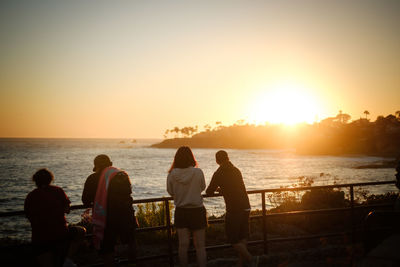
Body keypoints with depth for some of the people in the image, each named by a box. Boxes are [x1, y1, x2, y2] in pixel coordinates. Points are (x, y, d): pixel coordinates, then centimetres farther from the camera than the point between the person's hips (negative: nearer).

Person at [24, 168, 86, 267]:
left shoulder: (29, 197, 6)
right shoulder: (57, 190, 1)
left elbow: (29, 217, 12)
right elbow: (67, 209, 4)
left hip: (39, 239, 2)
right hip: (61, 234, -2)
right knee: (81, 231, 24)